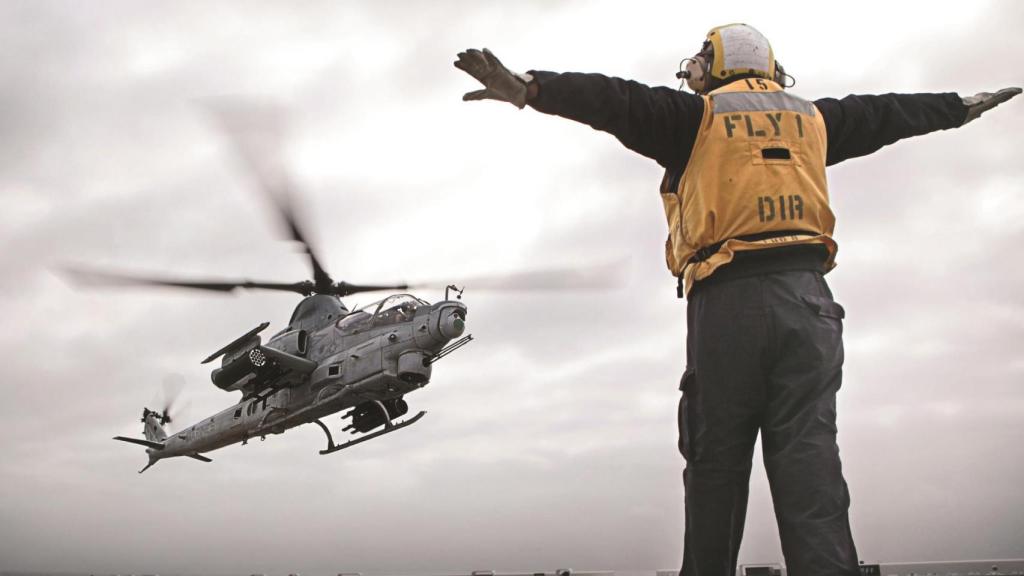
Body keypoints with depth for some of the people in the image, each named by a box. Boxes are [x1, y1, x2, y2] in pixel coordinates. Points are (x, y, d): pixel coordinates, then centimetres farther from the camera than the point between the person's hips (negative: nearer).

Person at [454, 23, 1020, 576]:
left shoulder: (697, 116, 8)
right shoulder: (812, 117, 22)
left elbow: (619, 102, -5)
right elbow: (884, 113, 36)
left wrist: (532, 89, -14)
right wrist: (960, 105, 51)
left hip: (727, 303, -3)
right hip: (806, 299, 3)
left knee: (715, 463, 2)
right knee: (809, 460, -3)